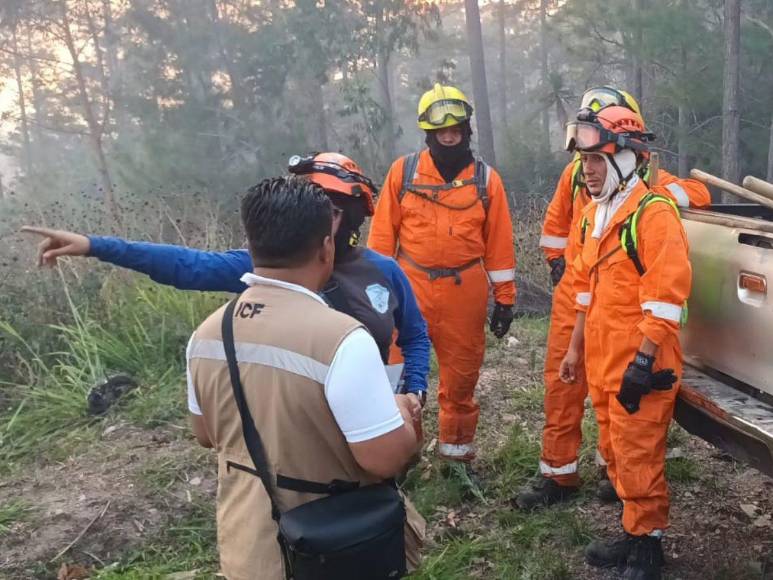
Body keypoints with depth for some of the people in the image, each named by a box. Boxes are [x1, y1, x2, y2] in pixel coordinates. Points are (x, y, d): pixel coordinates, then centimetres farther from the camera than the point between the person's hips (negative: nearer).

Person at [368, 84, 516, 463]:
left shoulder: (486, 178, 3)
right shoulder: (403, 171, 0)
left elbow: (499, 243, 4)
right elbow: (383, 233, 2)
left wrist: (504, 298, 4)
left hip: (465, 291, 1)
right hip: (411, 286, -1)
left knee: (462, 374, 12)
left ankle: (456, 445, 30)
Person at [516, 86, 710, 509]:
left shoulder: (645, 176, -5)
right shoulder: (576, 170, 5)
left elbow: (698, 194, -14)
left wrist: (654, 191, -25)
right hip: (573, 293, 3)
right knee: (562, 382, 5)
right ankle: (558, 473, 17)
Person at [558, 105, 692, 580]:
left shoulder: (653, 212, -13)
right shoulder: (594, 214, 13)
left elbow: (666, 295, -19)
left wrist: (643, 360, -22)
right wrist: (576, 349, 18)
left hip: (639, 364, -8)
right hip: (602, 362, 8)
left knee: (638, 459, 1)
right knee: (615, 453, 17)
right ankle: (636, 534, 32)